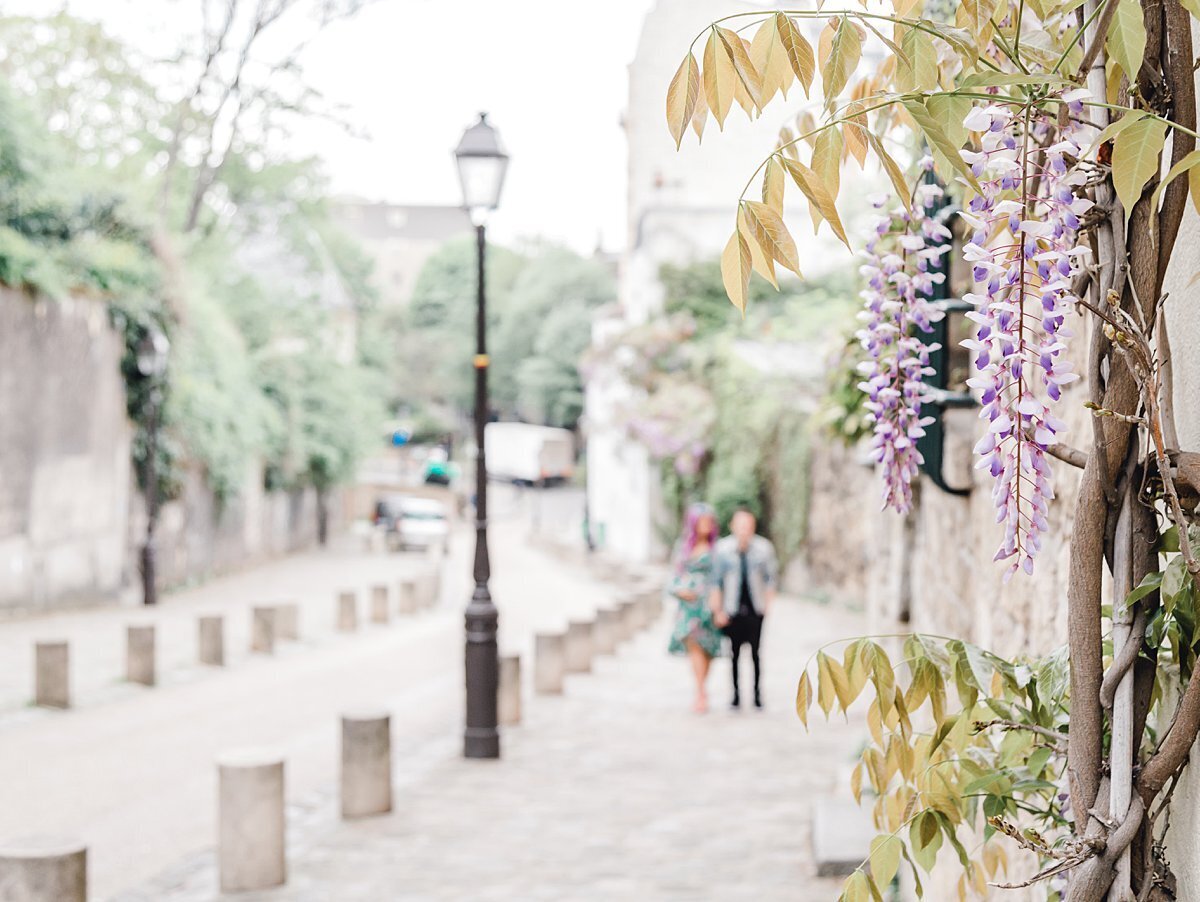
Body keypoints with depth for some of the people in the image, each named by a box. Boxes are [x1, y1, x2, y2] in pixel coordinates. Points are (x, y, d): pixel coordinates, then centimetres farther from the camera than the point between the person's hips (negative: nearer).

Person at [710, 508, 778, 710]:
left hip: (755, 609, 0)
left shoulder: (764, 547, -3)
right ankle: (736, 694, 10)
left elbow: (771, 576, 8)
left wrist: (767, 603, 4)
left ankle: (757, 693, 7)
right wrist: (717, 610, -3)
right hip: (732, 610, 0)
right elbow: (716, 581, 0)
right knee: (734, 652, 1)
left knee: (755, 652, -2)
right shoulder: (723, 548, -4)